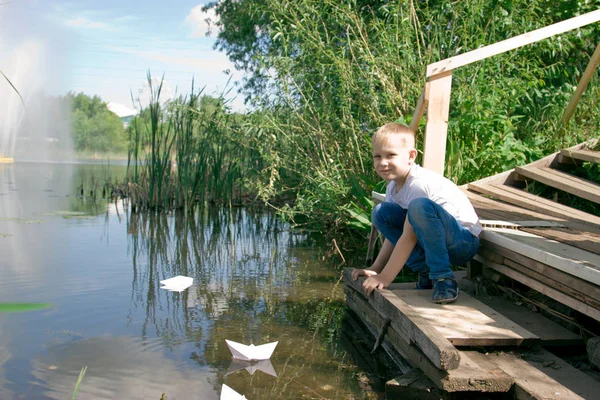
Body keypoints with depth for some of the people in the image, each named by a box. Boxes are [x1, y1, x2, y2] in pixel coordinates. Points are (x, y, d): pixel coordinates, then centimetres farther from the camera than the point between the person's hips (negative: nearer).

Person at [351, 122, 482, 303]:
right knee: (381, 213, -2)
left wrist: (385, 278, -23)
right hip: (430, 240, 9)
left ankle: (443, 278, -21)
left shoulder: (420, 183, -24)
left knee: (420, 206, -36)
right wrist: (375, 269, 4)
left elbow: (408, 237, -26)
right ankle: (427, 273, -2)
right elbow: (394, 235, 10)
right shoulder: (393, 187, 2)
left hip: (464, 241, -9)